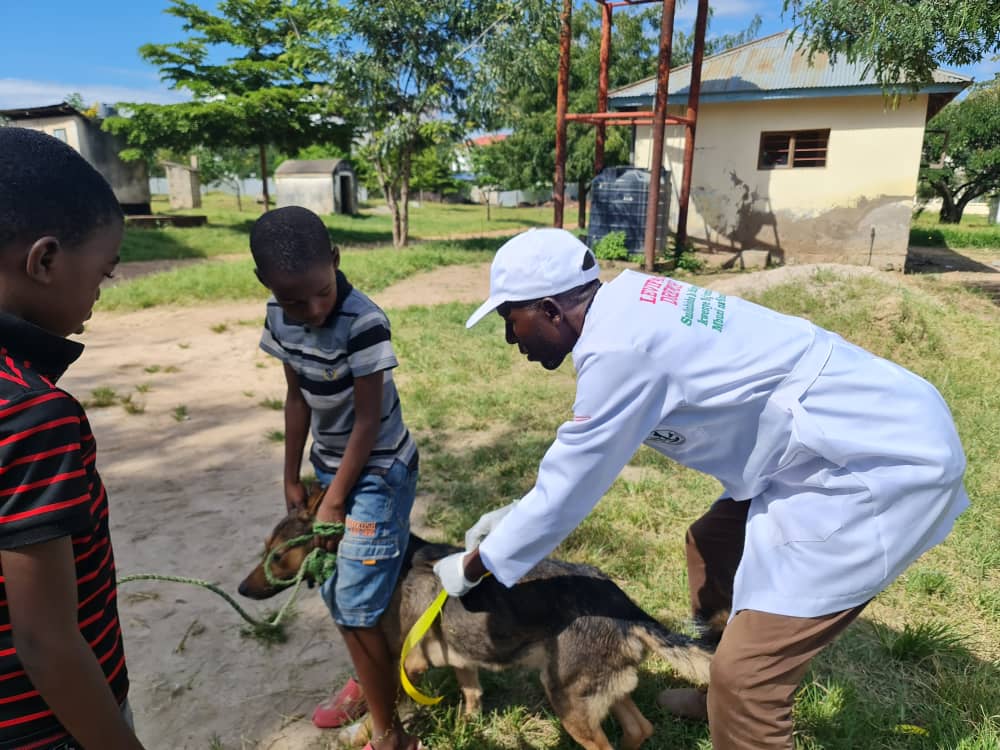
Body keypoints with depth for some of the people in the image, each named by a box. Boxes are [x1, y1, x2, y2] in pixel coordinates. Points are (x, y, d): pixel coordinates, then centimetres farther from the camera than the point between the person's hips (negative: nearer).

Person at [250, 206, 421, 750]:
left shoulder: (363, 323, -27)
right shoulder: (279, 317, -6)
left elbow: (368, 420, -20)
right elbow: (297, 399, 5)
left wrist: (334, 501, -13)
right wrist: (292, 479, 10)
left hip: (379, 472, -7)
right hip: (332, 466, 7)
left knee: (357, 606, -3)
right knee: (334, 590, 19)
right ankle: (368, 684, 45)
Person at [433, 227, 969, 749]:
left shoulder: (618, 347, -24)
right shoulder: (627, 308, 5)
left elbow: (568, 489, -14)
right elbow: (582, 449, 17)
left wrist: (473, 566, 1)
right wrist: (516, 514, 19)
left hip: (886, 465, -10)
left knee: (746, 672, -7)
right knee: (712, 547, 23)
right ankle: (722, 697, 45)